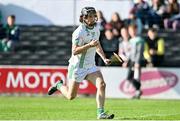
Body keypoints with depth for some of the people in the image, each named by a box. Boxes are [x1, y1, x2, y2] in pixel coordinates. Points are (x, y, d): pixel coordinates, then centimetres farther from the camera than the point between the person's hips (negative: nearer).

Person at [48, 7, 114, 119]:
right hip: (78, 66, -6)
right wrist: (89, 45, -33)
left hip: (91, 66, 6)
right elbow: (74, 51, -24)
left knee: (102, 85, -18)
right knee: (71, 96, 3)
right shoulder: (79, 32, -20)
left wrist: (104, 58, 12)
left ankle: (101, 113, -16)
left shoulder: (96, 28, 5)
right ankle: (59, 85, 35)